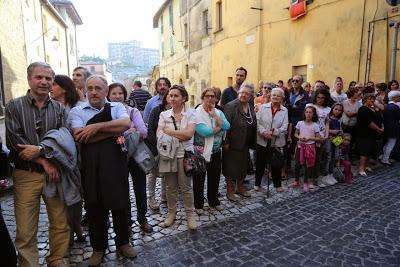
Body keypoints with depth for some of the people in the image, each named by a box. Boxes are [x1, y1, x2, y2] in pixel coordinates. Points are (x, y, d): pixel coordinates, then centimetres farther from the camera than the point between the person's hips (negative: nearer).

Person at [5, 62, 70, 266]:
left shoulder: (59, 109, 8)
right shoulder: (14, 107, 3)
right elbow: (14, 141, -7)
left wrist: (40, 149, -17)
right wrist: (45, 161, -12)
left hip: (55, 172, 2)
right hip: (26, 175, -1)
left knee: (61, 225, 8)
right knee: (25, 230, 2)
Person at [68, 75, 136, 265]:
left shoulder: (117, 107, 7)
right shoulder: (77, 111, 5)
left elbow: (126, 124, -14)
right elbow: (79, 136, -13)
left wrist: (97, 126, -15)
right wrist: (114, 131, -12)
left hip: (116, 164, 1)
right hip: (91, 167, 0)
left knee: (120, 205, 11)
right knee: (95, 208, 12)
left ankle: (123, 242, 33)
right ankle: (98, 247, 33)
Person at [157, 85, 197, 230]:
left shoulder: (190, 113, -3)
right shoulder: (164, 114, 5)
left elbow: (189, 133, -15)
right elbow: (159, 134, -4)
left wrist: (169, 131, -10)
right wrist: (180, 135, -14)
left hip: (184, 154, -2)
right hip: (167, 154, 3)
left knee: (186, 186, 4)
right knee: (170, 187, 13)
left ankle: (190, 214, 21)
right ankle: (171, 213, 30)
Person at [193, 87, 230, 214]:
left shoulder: (219, 112, 6)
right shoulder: (197, 113, -11)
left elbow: (227, 126, -10)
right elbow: (203, 131, -24)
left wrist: (214, 115, -14)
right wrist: (219, 127, -10)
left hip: (216, 152, 5)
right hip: (201, 152, -5)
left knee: (215, 178, 17)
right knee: (199, 179, 8)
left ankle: (214, 201, 37)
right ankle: (198, 204, 25)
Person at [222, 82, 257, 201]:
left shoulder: (251, 108, 8)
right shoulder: (231, 106, -13)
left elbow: (253, 126, 13)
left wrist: (252, 142, 9)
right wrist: (226, 142, -20)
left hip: (245, 144, 7)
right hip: (232, 144, -7)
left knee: (242, 166, 18)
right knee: (230, 167, 5)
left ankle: (240, 187, 36)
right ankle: (230, 190, 21)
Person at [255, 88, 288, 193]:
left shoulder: (284, 110, 5)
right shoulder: (263, 107, 3)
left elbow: (284, 127, -5)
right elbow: (258, 122, -4)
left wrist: (273, 132, -19)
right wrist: (263, 132, -20)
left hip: (277, 142, 1)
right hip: (262, 140, 0)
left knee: (276, 165, 10)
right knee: (260, 163, 8)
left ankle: (277, 184, 28)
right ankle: (257, 183, 24)